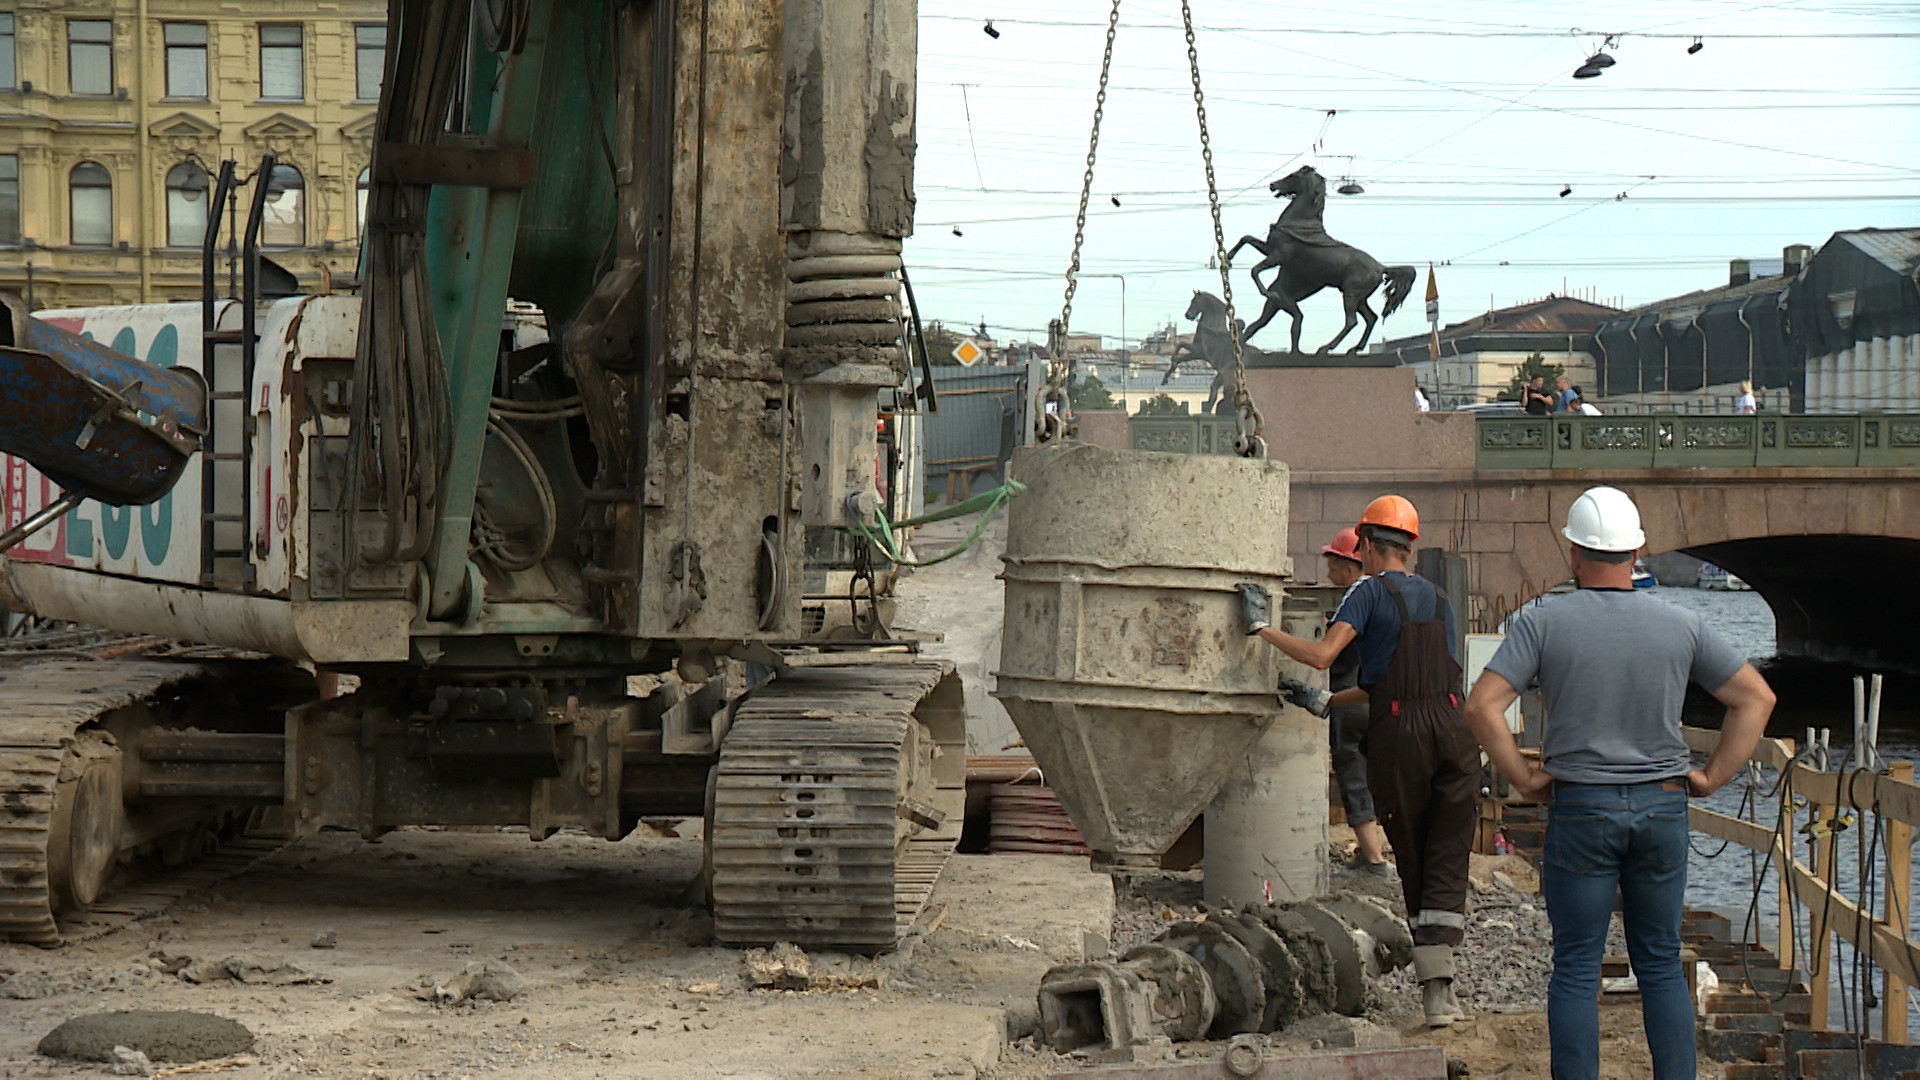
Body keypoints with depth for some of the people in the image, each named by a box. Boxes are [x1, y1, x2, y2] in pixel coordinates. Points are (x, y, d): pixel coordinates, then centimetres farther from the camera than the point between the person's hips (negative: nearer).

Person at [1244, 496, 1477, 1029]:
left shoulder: (1370, 590, 0)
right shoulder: (1438, 599, 19)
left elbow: (1322, 655, -14)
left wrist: (1261, 627, -3)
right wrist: (1327, 702, 26)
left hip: (1397, 732, -4)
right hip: (1450, 726, 4)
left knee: (1413, 863, 7)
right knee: (1447, 862, 4)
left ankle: (1434, 987, 6)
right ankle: (1440, 989, -6)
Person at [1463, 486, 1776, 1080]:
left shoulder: (1543, 623, -6)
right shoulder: (1681, 625, 1)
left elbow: (1483, 705, -15)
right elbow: (1756, 698, 3)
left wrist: (1523, 779, -5)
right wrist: (1712, 776, 6)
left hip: (1579, 808, -2)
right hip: (1663, 807, 2)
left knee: (1575, 969, 4)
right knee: (1661, 966, 11)